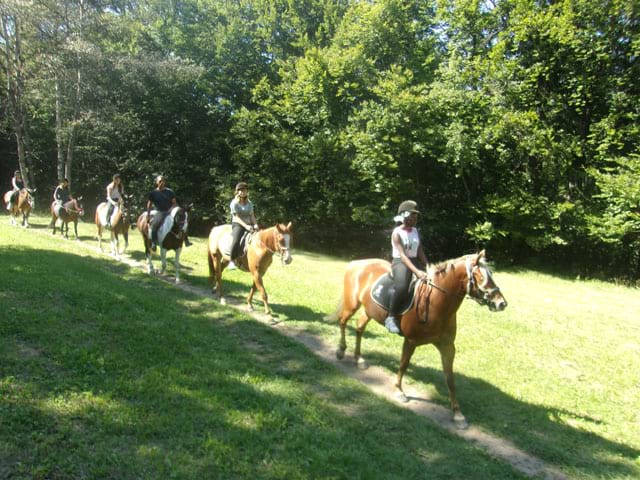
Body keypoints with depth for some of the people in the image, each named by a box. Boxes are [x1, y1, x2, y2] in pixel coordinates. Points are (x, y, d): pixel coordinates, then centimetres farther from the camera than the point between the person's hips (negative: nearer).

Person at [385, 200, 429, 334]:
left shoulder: (416, 231, 11)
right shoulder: (397, 233, -10)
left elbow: (420, 252, 12)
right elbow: (403, 255, -20)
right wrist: (417, 272, -31)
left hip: (415, 261, 7)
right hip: (400, 262, -7)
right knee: (401, 287, -34)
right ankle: (391, 317, -18)